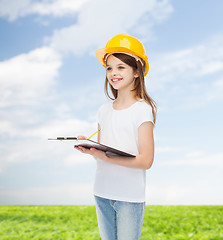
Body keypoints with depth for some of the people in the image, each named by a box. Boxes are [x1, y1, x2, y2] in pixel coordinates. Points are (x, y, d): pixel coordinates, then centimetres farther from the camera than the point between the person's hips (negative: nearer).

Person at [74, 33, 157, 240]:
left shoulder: (142, 109, -9)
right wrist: (89, 148, -10)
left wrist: (105, 157, -23)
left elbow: (146, 160, -15)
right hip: (102, 193, 5)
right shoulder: (104, 110, 8)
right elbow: (102, 152, 12)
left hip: (130, 197, -5)